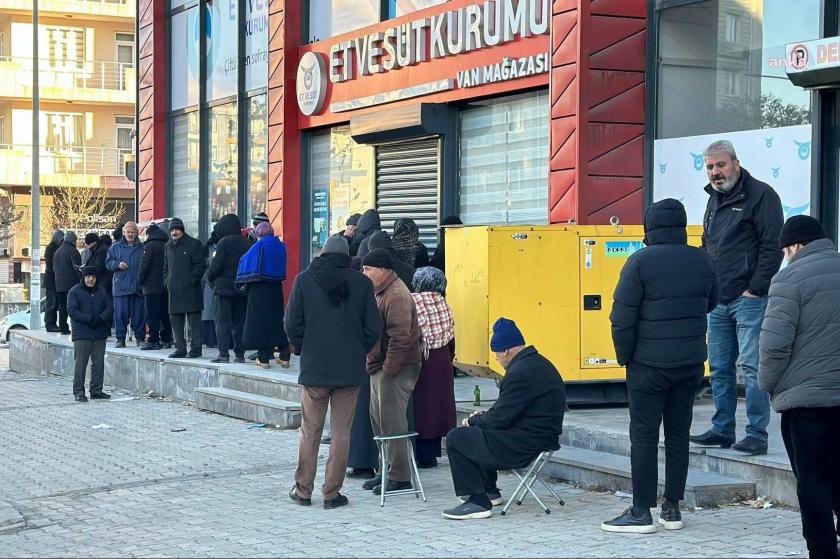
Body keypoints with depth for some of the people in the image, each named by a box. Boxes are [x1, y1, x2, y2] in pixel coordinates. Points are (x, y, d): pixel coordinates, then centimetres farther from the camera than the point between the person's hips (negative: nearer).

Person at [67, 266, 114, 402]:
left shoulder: (101, 291, 11)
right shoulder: (75, 292, -3)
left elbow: (110, 308, 8)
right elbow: (72, 310, -11)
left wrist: (101, 318, -11)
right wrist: (89, 318, -19)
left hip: (100, 334, 5)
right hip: (82, 334, -5)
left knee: (99, 363, 7)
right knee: (81, 363, -6)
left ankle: (96, 390, 16)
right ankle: (78, 392, -1)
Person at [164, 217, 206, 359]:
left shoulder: (194, 244, -1)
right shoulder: (168, 246, 17)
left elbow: (200, 266, -5)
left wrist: (192, 279, -12)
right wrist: (167, 281, 11)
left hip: (190, 289, -6)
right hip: (174, 290, 6)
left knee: (194, 320, -4)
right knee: (175, 320, 6)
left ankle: (196, 348, -1)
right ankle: (180, 348, 13)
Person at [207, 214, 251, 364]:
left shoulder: (223, 242, -11)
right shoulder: (246, 243, 6)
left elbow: (216, 265, -14)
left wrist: (210, 278, 3)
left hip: (224, 286, -5)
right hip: (242, 288, 5)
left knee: (223, 321, -2)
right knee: (239, 321, 10)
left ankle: (224, 354, -8)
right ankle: (240, 354, 11)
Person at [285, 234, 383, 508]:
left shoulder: (305, 280, -2)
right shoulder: (361, 283, -1)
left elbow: (292, 324, -4)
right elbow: (374, 327, -2)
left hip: (314, 366, 0)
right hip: (351, 369, 0)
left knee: (310, 431, 10)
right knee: (341, 432, 6)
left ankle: (303, 490, 16)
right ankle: (332, 493, 8)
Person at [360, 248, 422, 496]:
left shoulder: (397, 296, -17)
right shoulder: (381, 292, 17)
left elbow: (400, 338, -24)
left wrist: (388, 369, -21)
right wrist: (375, 366, 17)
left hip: (395, 371, -11)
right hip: (380, 368, 11)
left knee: (392, 424, -7)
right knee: (379, 422, 15)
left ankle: (400, 477, -1)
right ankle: (387, 471, 24)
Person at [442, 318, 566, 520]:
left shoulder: (522, 372, -22)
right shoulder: (538, 363, 11)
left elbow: (499, 418, -18)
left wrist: (473, 420, -1)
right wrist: (483, 417, 11)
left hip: (525, 447, -11)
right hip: (539, 437, 11)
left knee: (456, 438, -6)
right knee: (476, 433, 27)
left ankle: (478, 502, -4)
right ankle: (489, 492, 34)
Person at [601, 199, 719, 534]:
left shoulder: (641, 262, -13)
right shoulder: (702, 261, 4)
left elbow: (622, 315, -13)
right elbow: (711, 303, 19)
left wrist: (624, 355, -1)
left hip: (649, 365, -5)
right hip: (691, 364, 5)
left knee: (644, 436, 1)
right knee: (679, 434, 12)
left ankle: (641, 512, 2)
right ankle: (672, 509, 17)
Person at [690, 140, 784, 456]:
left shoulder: (760, 195, -6)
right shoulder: (714, 199, 18)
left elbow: (773, 246, -11)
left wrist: (754, 289, -14)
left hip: (749, 299, -8)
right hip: (718, 301, 8)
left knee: (752, 367, -7)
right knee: (720, 368, 11)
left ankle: (757, 435, -3)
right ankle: (722, 430, 20)